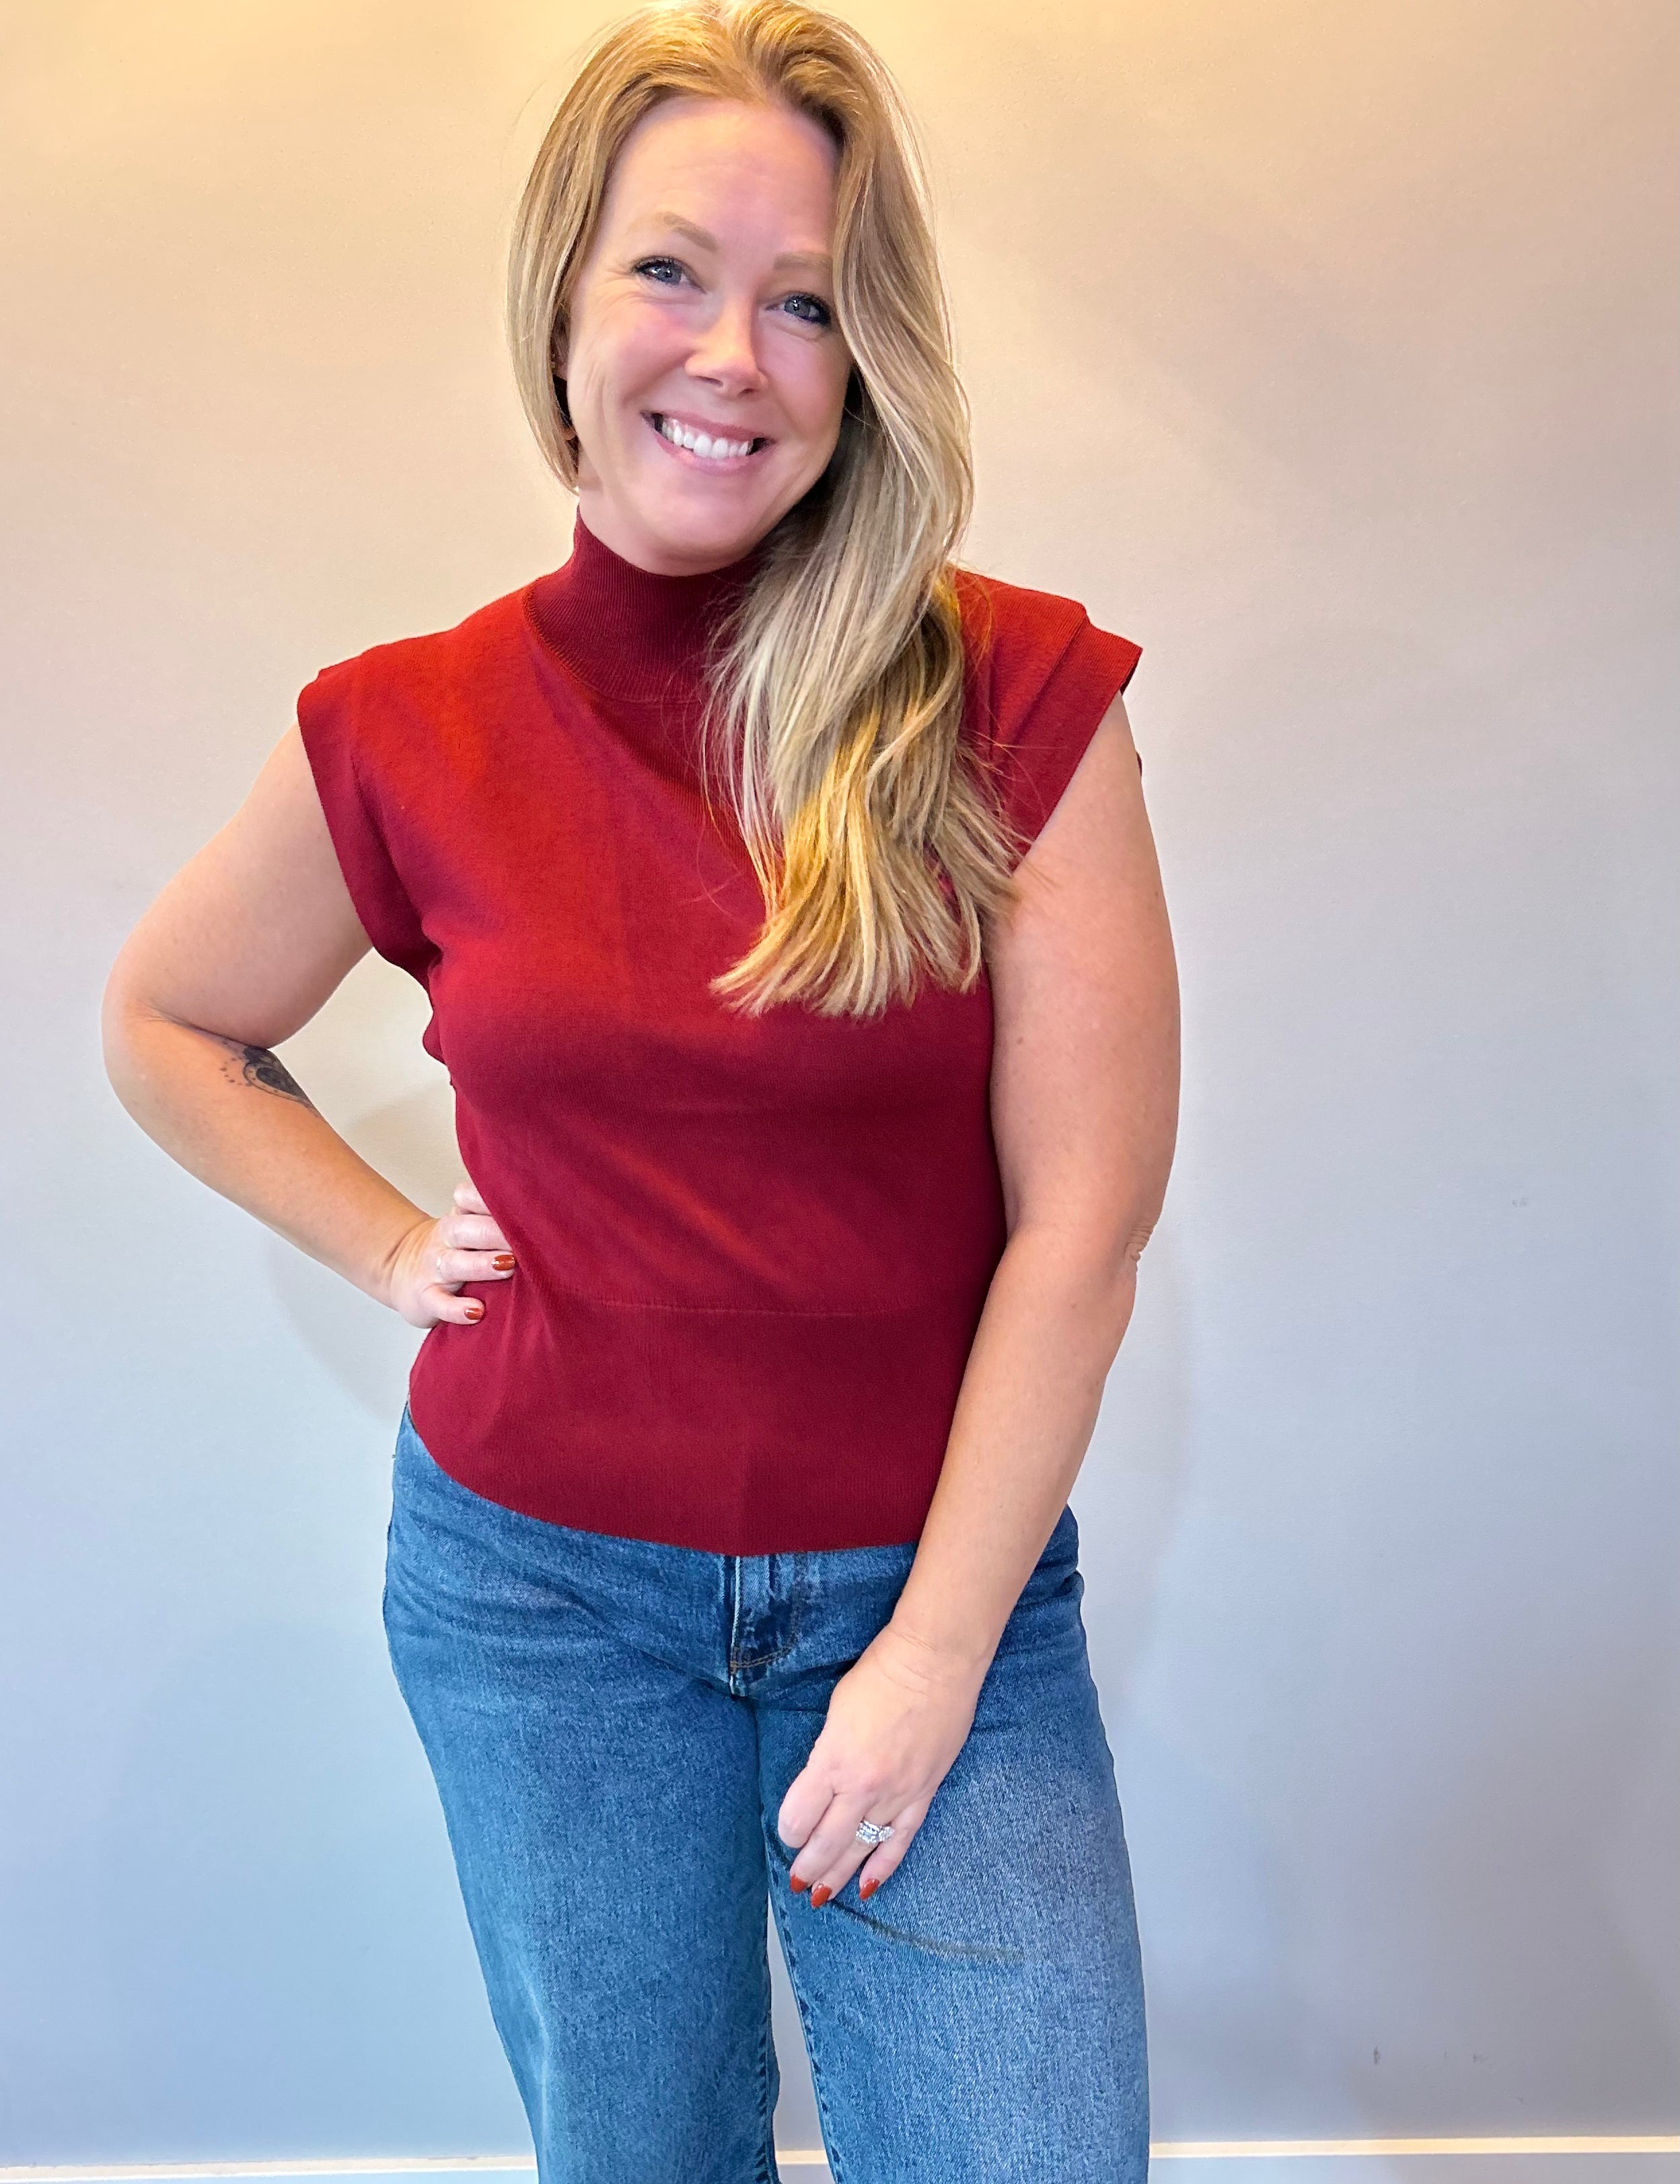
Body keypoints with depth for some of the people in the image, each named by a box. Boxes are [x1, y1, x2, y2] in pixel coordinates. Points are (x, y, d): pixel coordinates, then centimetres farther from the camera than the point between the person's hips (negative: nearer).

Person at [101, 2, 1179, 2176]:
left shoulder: (1020, 699, -9)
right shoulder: (407, 733, -4)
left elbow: (1081, 1217, -10)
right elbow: (166, 1028, 14)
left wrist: (936, 1652, -10)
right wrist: (392, 1244, 2)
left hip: (935, 1579, -1)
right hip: (544, 1585, 2)